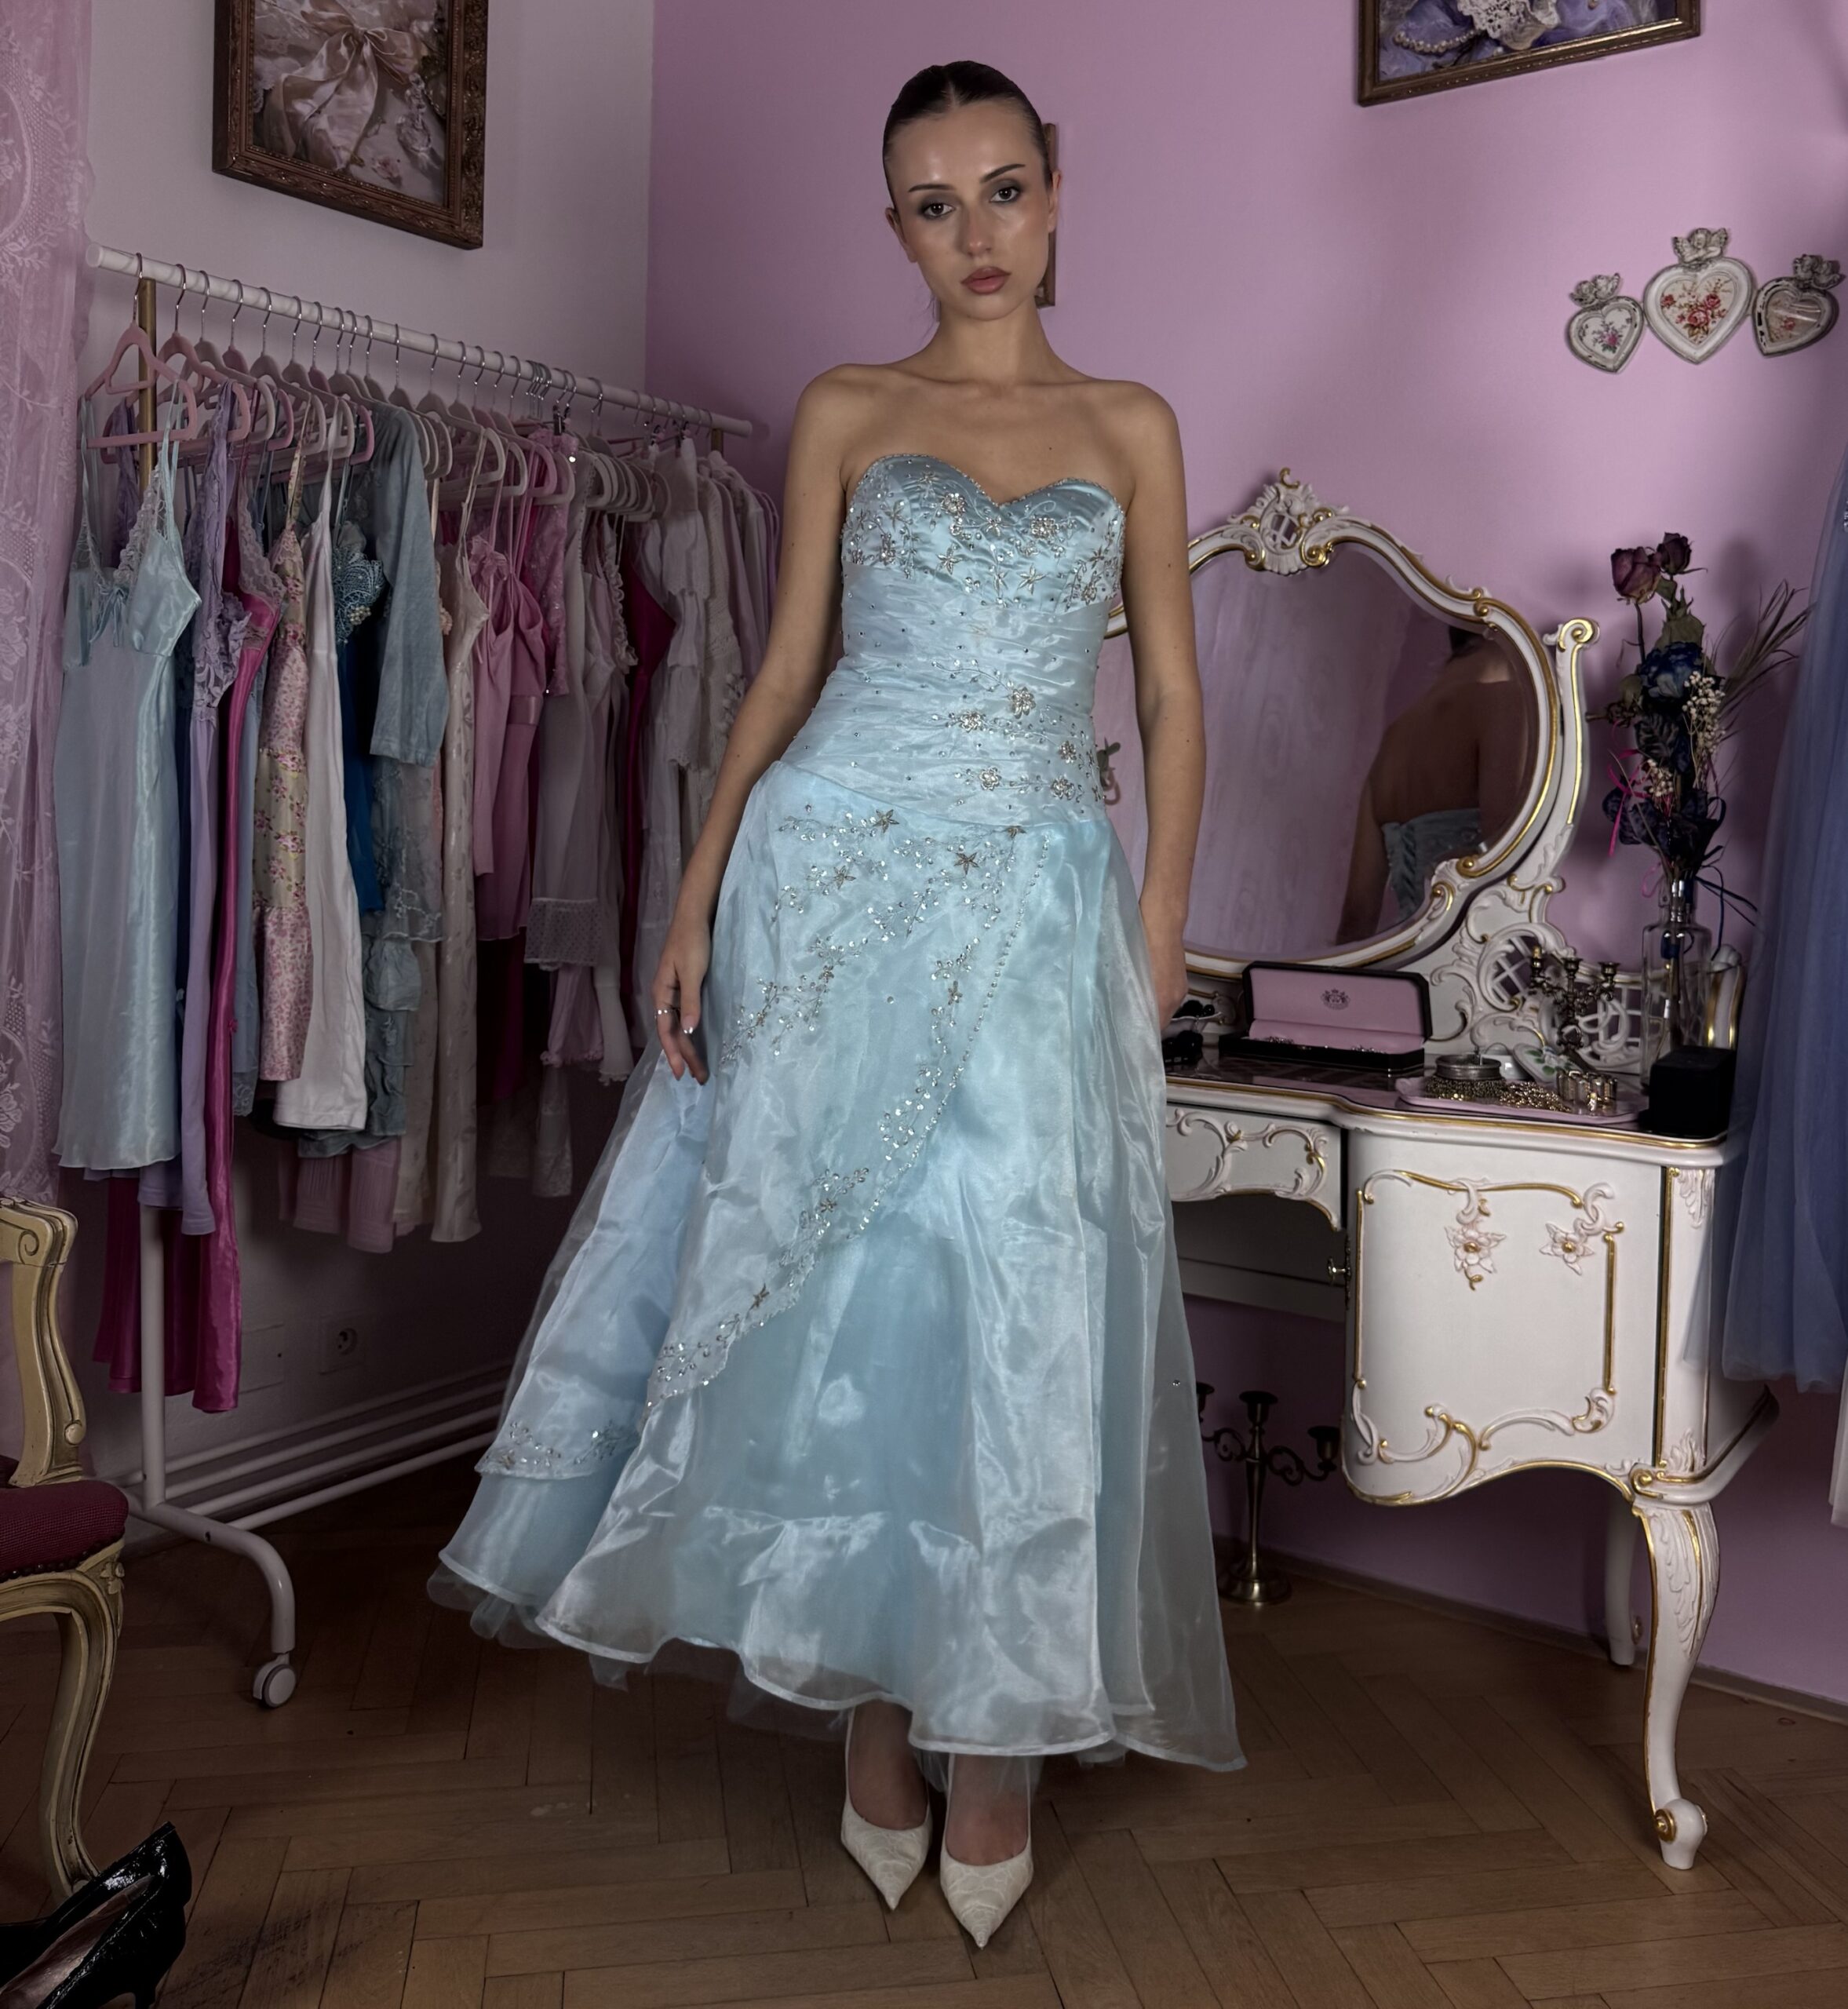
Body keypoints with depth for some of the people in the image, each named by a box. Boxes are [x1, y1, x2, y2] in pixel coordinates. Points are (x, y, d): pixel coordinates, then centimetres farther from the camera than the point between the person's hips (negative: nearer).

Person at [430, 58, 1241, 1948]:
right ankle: (871, 1721, 16)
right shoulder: (843, 413, 10)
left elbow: (1172, 690, 10)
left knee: (1017, 1287, -1)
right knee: (832, 1275, 0)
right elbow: (788, 667, 7)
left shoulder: (1132, 425, 12)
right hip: (838, 870, 0)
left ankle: (996, 1732, 14)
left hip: (1038, 897, 1)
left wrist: (1162, 917, 1)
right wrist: (697, 893, -1)